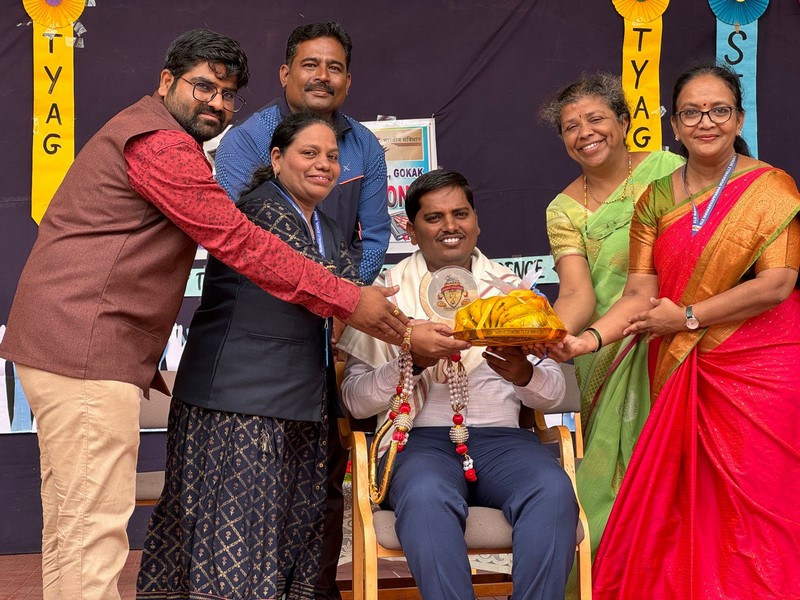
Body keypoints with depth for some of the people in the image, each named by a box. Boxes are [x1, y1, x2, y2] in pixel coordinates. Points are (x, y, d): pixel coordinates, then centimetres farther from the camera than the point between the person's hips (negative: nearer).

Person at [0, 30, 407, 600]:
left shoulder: (140, 134, 24)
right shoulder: (160, 142, -11)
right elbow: (241, 243, -17)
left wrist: (145, 361, 21)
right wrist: (349, 301, -14)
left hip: (62, 342, 11)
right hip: (84, 345, -11)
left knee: (71, 523, 15)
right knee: (95, 527, -11)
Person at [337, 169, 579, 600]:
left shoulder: (512, 288, 16)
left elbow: (554, 393, 12)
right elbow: (356, 401, 2)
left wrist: (524, 374, -12)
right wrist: (412, 361, -15)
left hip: (502, 437, 2)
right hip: (420, 439, -2)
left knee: (553, 489, -31)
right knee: (426, 495, -37)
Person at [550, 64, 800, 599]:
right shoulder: (656, 200, 8)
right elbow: (640, 295, 0)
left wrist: (688, 316, -10)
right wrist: (587, 339, -17)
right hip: (683, 374, 3)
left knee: (751, 505, -2)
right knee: (683, 504, 3)